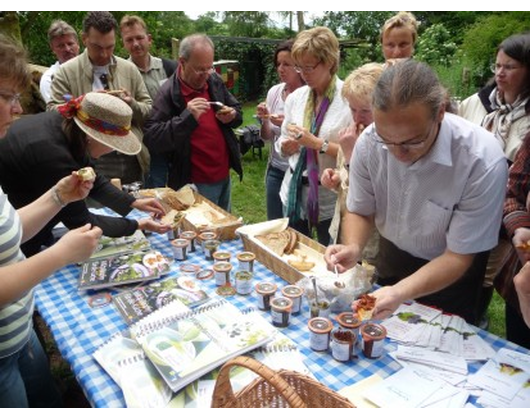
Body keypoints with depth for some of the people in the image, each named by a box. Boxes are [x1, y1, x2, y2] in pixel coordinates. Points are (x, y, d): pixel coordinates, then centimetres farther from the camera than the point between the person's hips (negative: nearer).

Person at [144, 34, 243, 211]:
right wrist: (187, 118, -32)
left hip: (224, 176, 7)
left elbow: (237, 111, 15)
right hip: (195, 184, -6)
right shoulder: (168, 94, -16)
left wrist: (232, 116, -9)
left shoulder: (215, 81, 3)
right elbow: (151, 140, -22)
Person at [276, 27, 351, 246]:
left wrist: (317, 143, -21)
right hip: (296, 190, 5)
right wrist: (286, 146, -11)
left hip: (331, 196, -5)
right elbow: (283, 144, 11)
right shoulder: (295, 97, 5)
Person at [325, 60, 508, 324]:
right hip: (391, 260, 3)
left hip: (449, 276, -2)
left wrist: (401, 292, -41)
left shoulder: (483, 161, -34)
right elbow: (360, 212, -10)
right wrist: (353, 248, -31)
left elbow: (458, 257, -26)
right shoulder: (369, 142, -24)